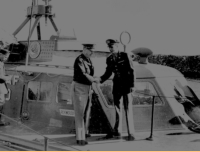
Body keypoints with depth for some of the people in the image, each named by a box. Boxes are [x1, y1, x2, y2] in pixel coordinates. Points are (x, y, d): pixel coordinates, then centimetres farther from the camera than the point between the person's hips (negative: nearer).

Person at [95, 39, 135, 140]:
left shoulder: (124, 56, -7)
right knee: (117, 108, 11)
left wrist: (132, 85, -13)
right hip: (116, 85, 5)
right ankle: (117, 132, 20)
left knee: (128, 109, -5)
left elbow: (131, 70, -8)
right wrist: (100, 79, -9)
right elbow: (108, 73, 10)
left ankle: (131, 133, -1)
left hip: (126, 84, -5)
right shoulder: (109, 59, 6)